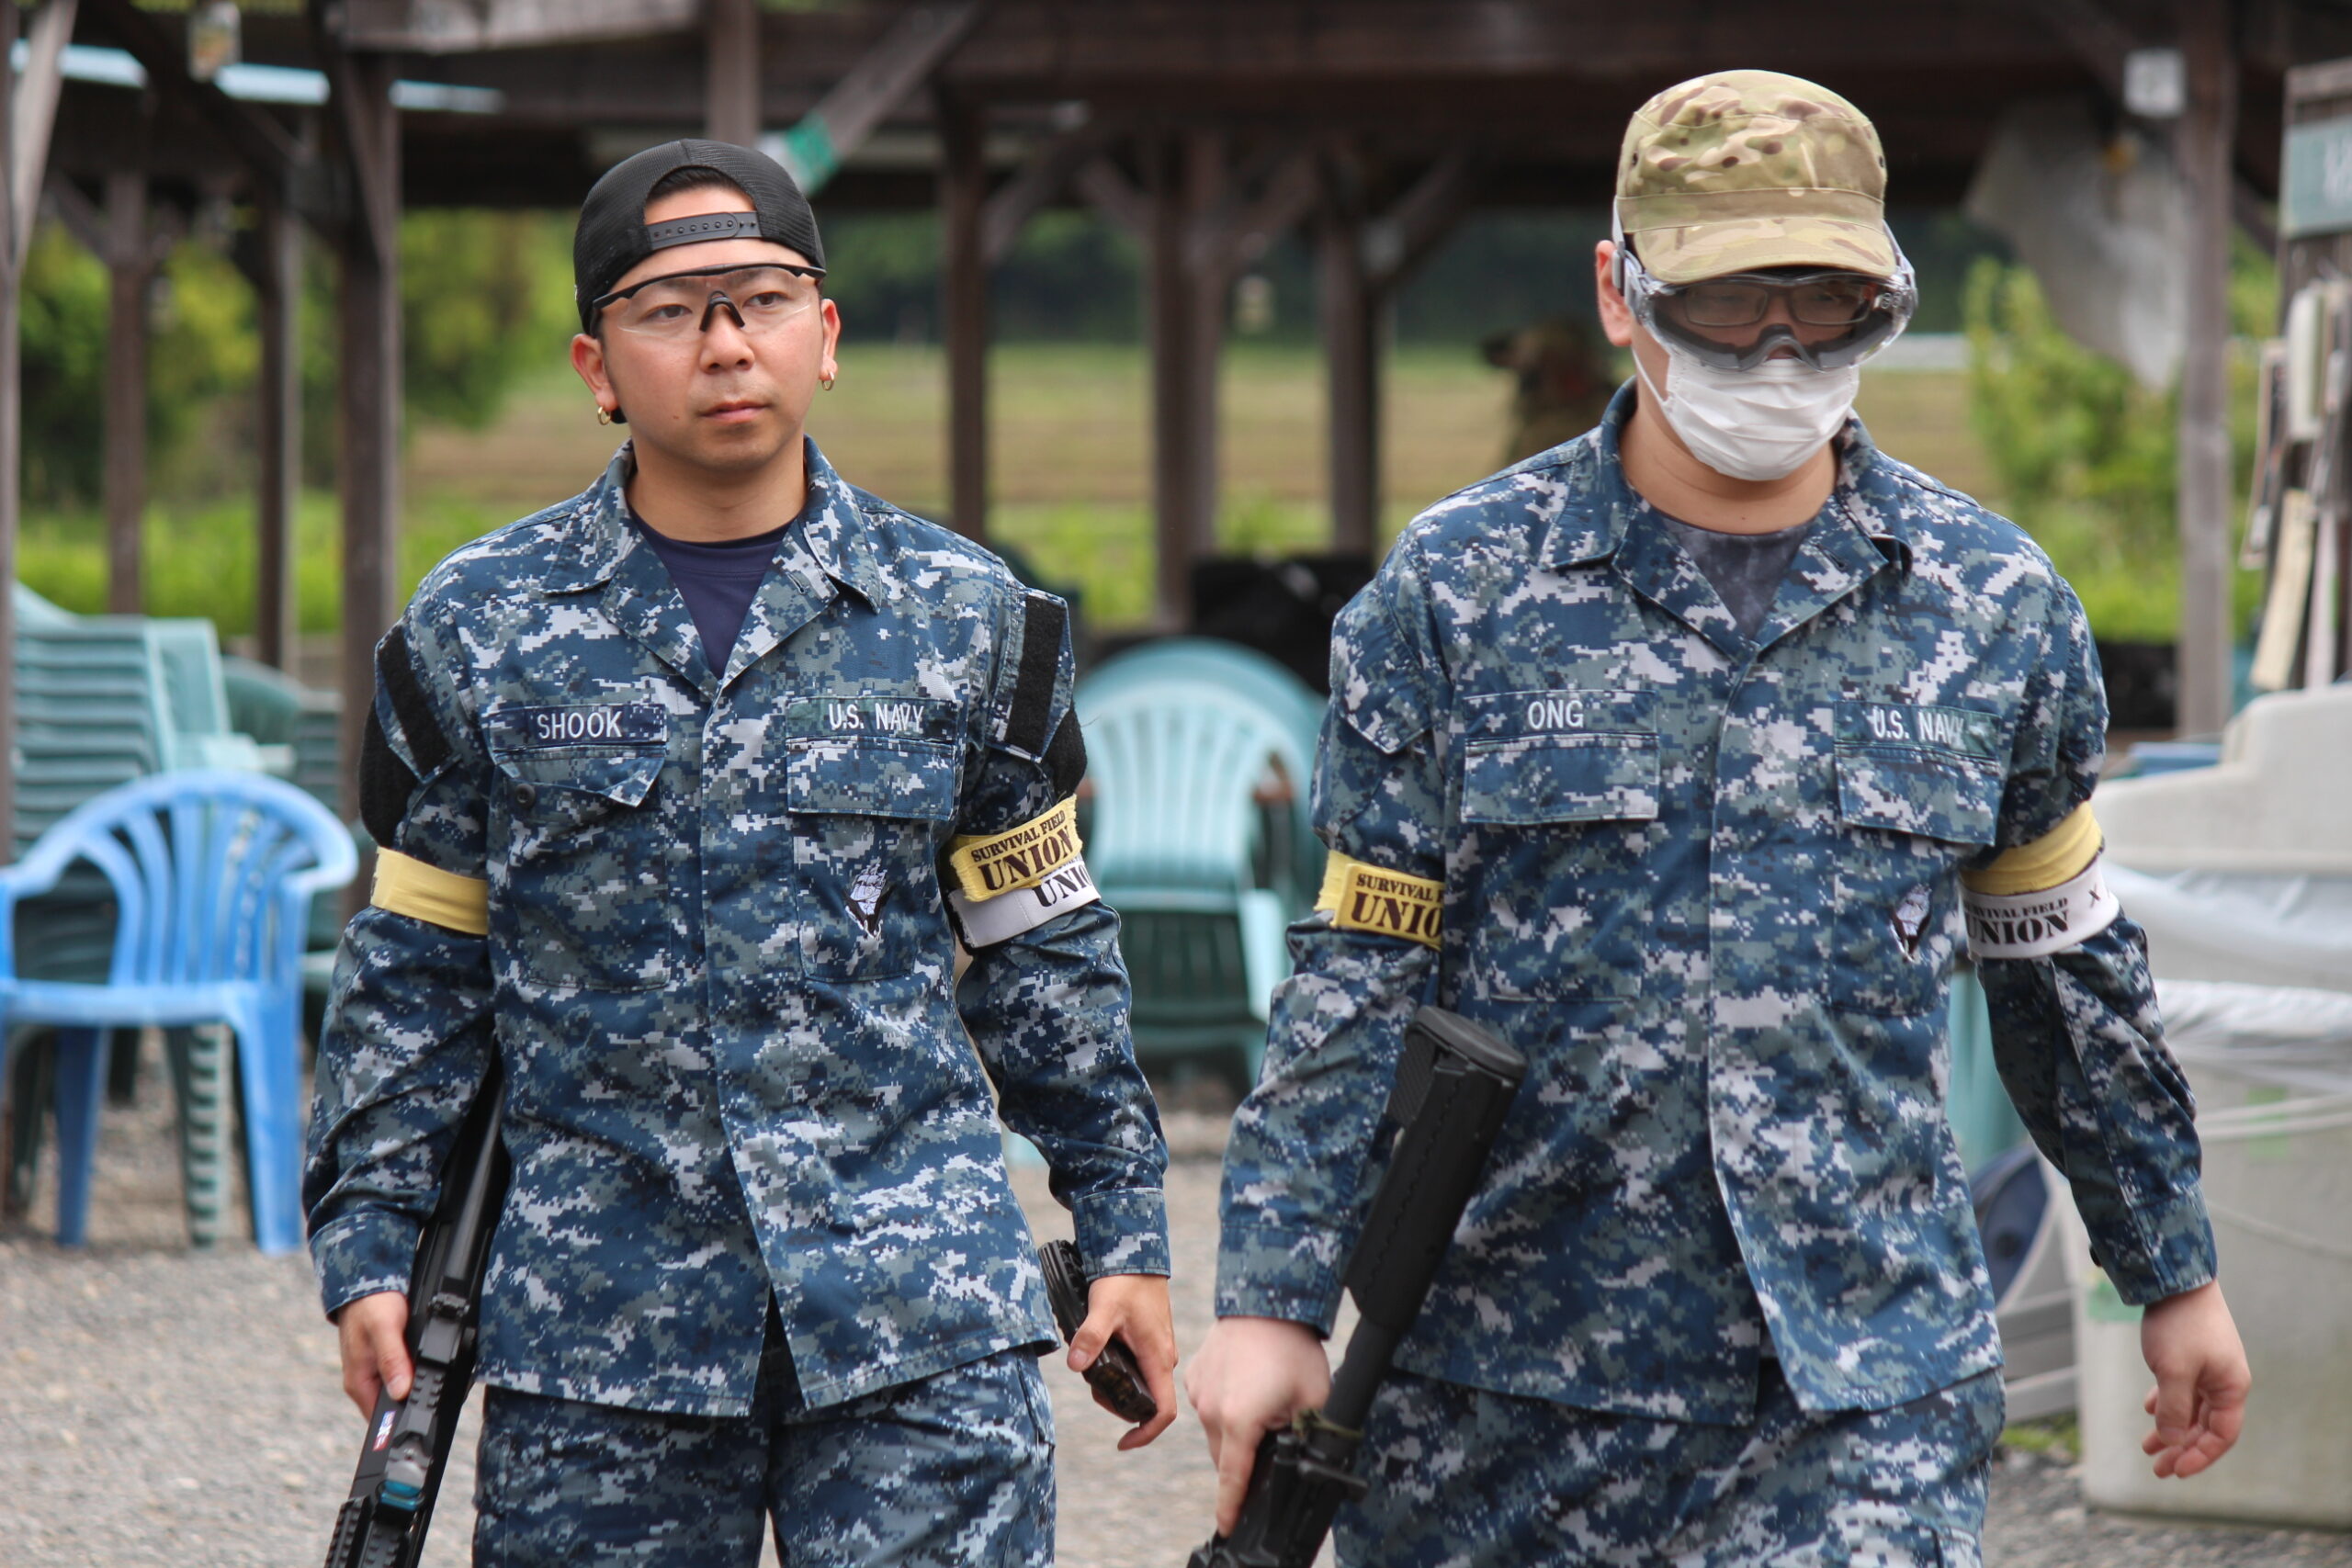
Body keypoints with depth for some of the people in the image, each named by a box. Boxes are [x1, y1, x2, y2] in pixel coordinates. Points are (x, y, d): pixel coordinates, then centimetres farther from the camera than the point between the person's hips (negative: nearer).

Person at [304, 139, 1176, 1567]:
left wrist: (1124, 1231, 13)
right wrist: (372, 1246, 3)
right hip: (598, 1329, 0)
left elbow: (1047, 953, 13)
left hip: (919, 1309, 0)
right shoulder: (480, 629, 5)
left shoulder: (963, 619, 7)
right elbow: (413, 970, 10)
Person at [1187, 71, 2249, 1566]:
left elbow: (2065, 966, 17)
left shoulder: (1993, 605, 5)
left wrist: (2174, 1272, 21)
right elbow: (1360, 976, 0)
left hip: (1864, 1400, 0)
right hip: (1502, 1382, 0)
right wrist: (1274, 1299, -6)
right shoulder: (1457, 588, 0)